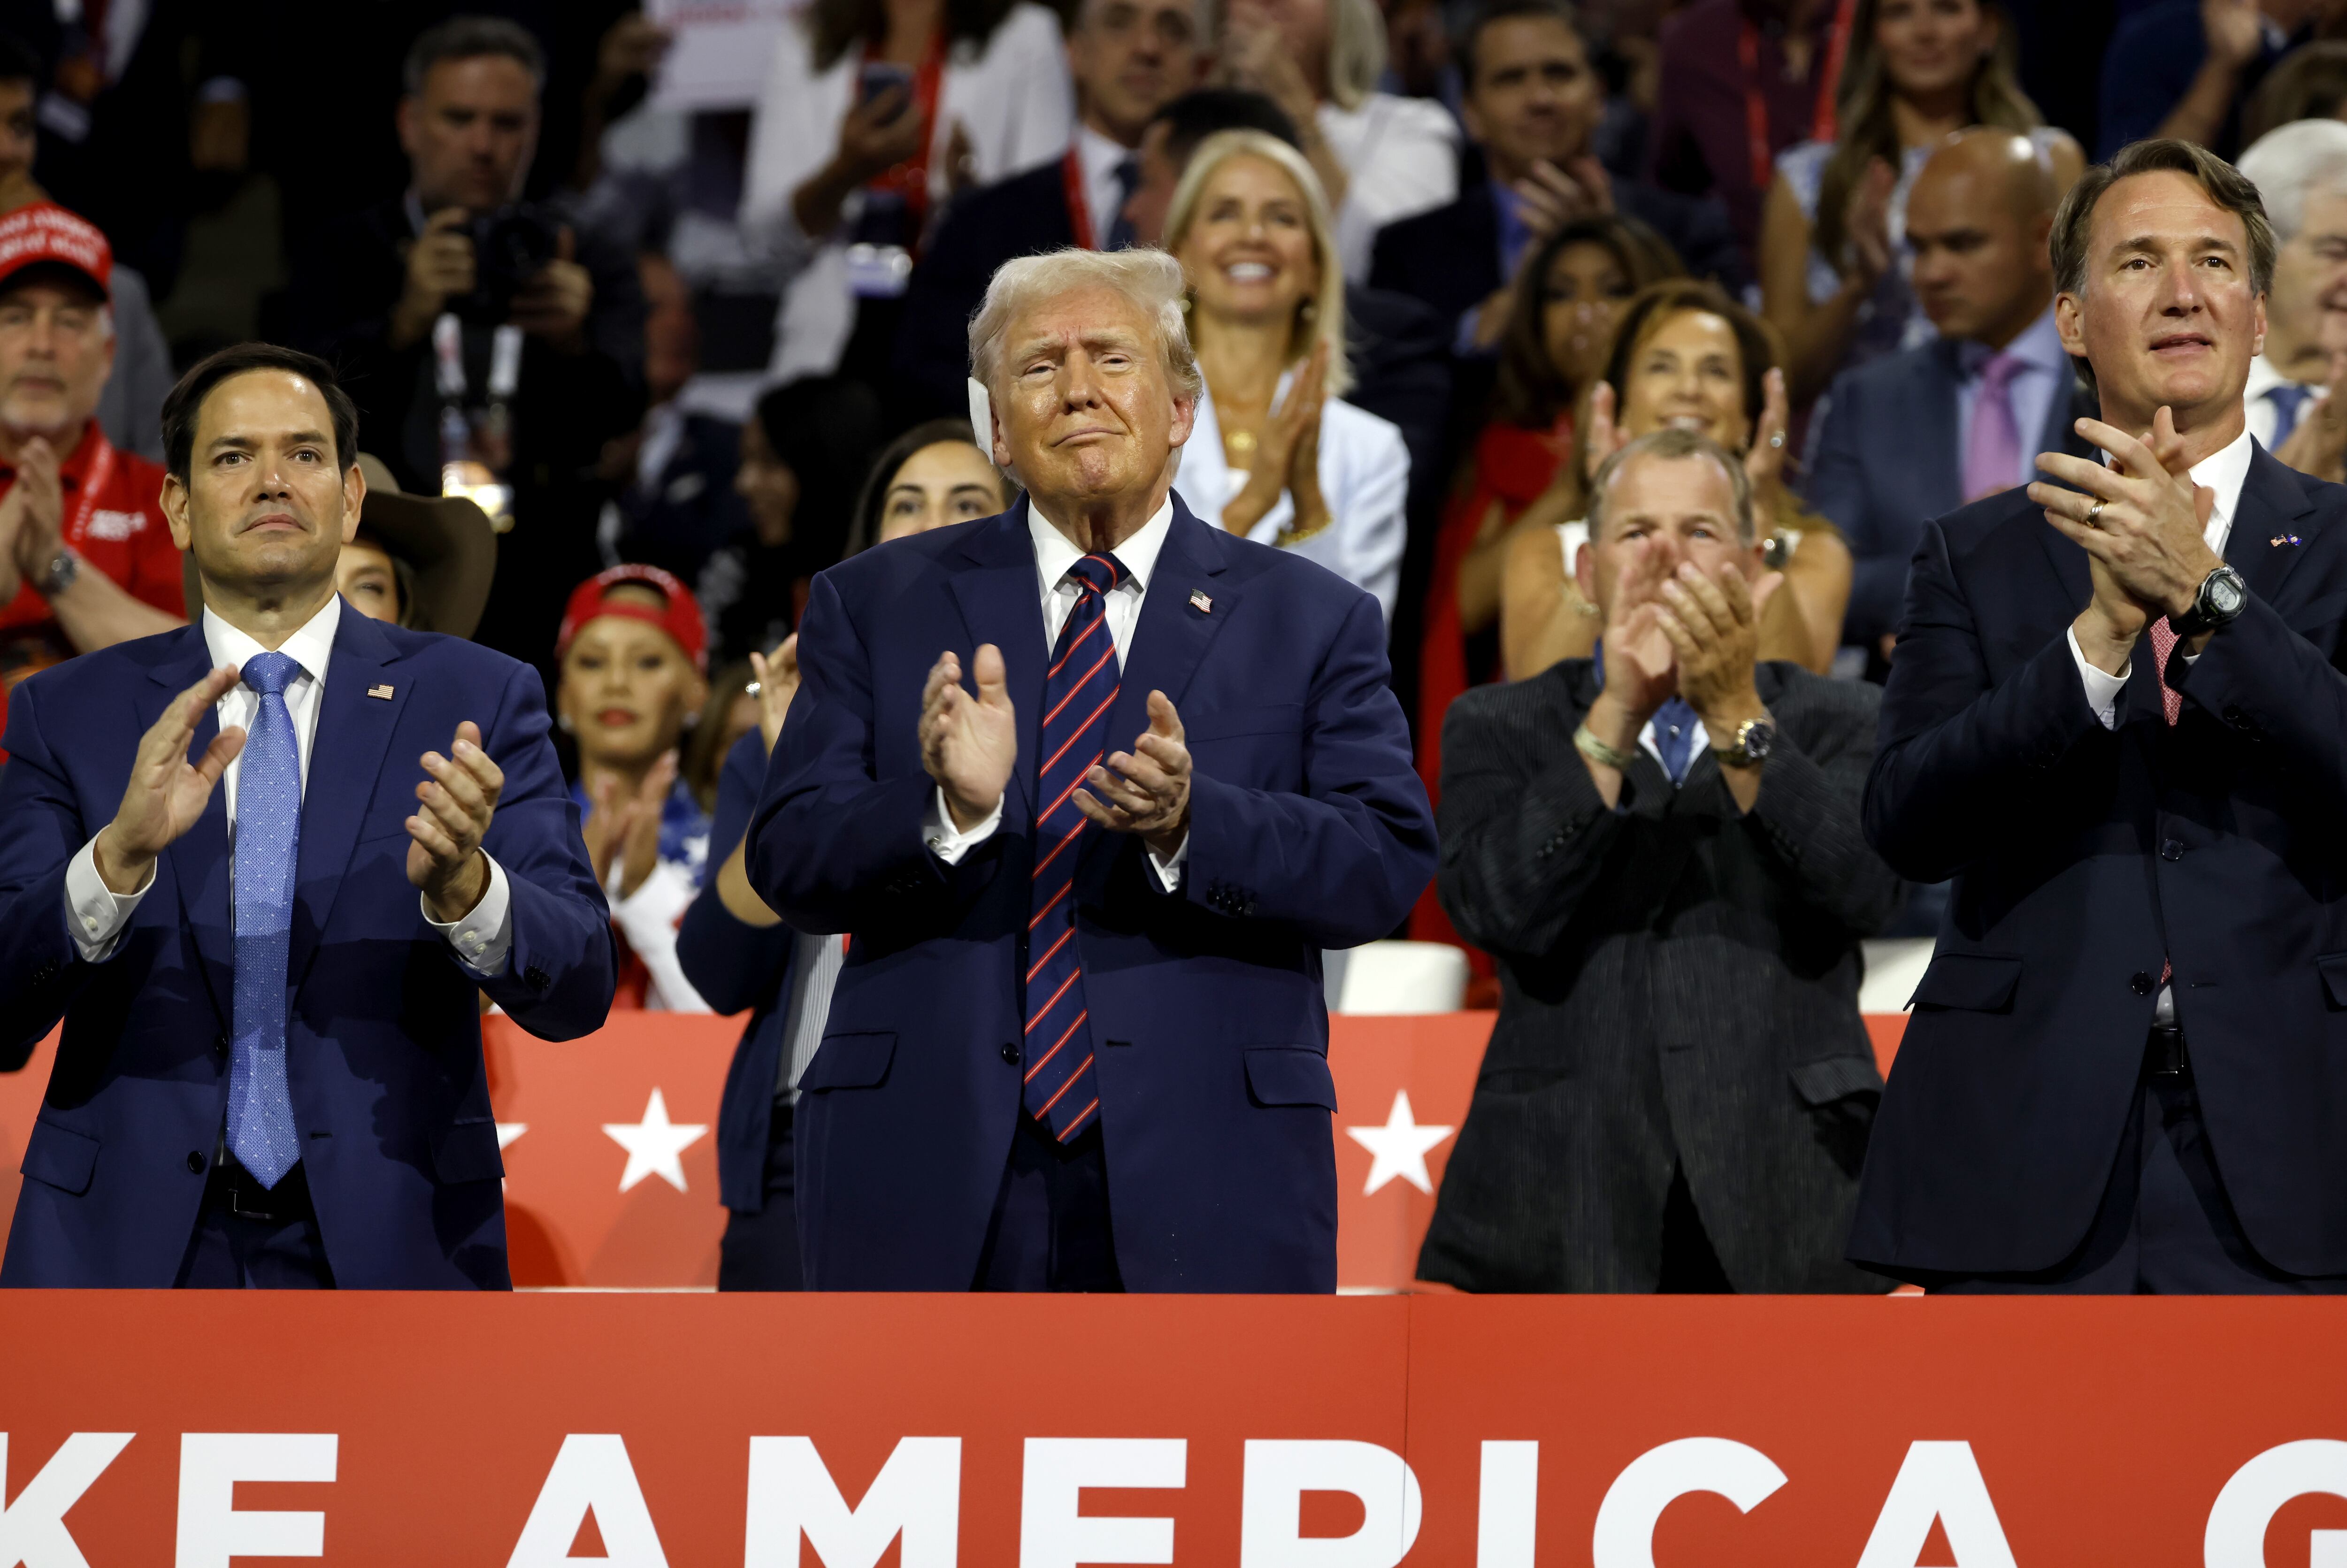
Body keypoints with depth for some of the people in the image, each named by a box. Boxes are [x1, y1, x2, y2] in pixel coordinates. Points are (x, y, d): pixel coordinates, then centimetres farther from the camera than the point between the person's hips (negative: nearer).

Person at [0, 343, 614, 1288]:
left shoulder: (476, 702, 0)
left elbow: (577, 987, -8)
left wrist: (462, 885, -29)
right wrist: (120, 856, -25)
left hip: (386, 1245, 0)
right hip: (129, 1246, 0)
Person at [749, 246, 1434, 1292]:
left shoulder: (1311, 620, 9)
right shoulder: (874, 605, 10)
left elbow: (1388, 865, -3)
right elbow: (786, 865, 1)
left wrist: (1193, 823, -20)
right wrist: (949, 811, -19)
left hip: (1208, 1184, 0)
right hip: (932, 1169, 0)